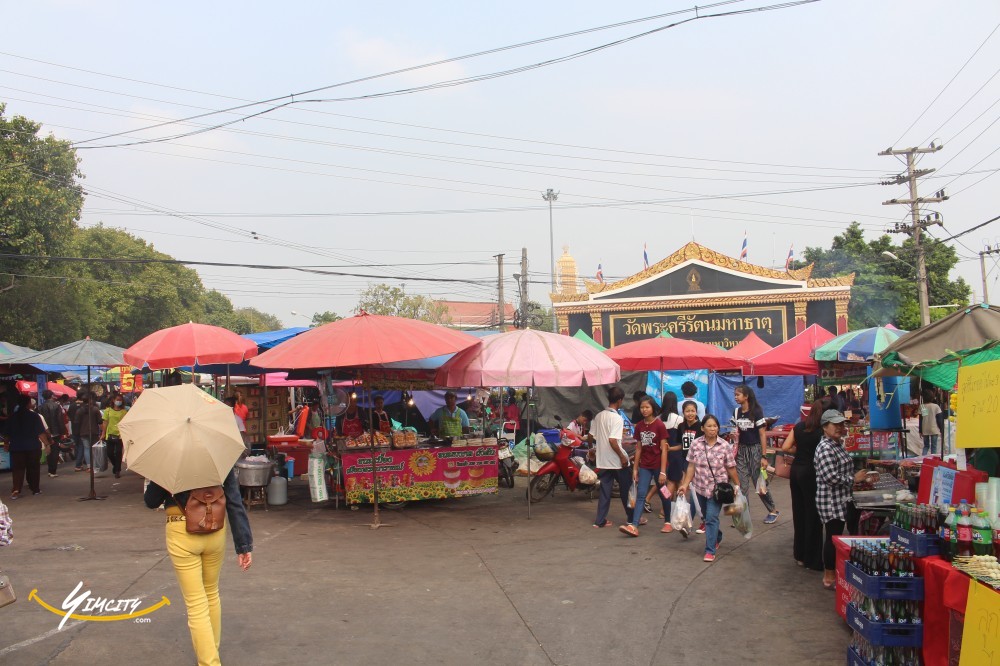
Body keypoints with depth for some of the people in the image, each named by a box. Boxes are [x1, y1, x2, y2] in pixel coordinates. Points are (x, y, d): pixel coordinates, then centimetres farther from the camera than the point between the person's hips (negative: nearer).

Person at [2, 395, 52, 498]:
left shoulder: (12, 417, 2)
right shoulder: (34, 415, -8)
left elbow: (6, 433, 9)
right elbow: (41, 432, -12)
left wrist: (6, 443, 23)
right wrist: (47, 443, -7)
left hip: (16, 447, 2)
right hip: (33, 447, -2)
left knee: (17, 469, 2)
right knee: (33, 468, 10)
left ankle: (16, 489, -13)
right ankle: (35, 489, 15)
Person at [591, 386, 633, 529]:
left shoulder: (599, 415, 5)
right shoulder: (617, 418, -16)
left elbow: (591, 436, 11)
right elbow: (612, 440, -24)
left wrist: (594, 450, 29)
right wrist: (622, 457, -16)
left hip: (602, 460, 6)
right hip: (616, 460, -6)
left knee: (605, 490, 10)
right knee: (626, 489, 9)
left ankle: (600, 520, 8)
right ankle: (632, 518, 18)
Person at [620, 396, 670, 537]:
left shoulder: (659, 425, -11)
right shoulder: (639, 426, 4)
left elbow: (664, 449, -11)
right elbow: (639, 448, 10)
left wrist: (663, 472, -15)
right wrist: (635, 469, 8)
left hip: (658, 465, -4)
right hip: (644, 466, 4)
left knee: (663, 494, 10)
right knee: (640, 495, -6)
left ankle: (668, 522, 27)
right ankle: (634, 525, -15)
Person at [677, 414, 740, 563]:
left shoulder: (725, 446, -8)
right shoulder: (696, 444, -4)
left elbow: (731, 469, -2)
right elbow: (691, 467, 1)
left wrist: (737, 486, 2)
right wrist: (685, 485, -3)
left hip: (717, 488, -3)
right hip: (700, 487, 3)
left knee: (712, 518, -11)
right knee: (707, 516, 18)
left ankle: (710, 551, -6)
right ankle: (717, 538, 46)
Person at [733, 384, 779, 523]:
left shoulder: (756, 412, -11)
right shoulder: (737, 412, 5)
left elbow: (762, 434, -11)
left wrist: (763, 456, -14)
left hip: (755, 449, -5)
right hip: (742, 449, 5)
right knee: (742, 484, 1)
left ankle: (773, 510, 18)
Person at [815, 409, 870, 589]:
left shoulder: (837, 444, 12)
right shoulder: (825, 448, -21)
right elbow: (831, 477, -26)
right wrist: (853, 479, -17)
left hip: (840, 500, 10)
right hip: (831, 501, -10)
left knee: (835, 536, 17)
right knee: (833, 538, -2)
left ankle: (832, 573, 27)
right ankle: (829, 578, 8)